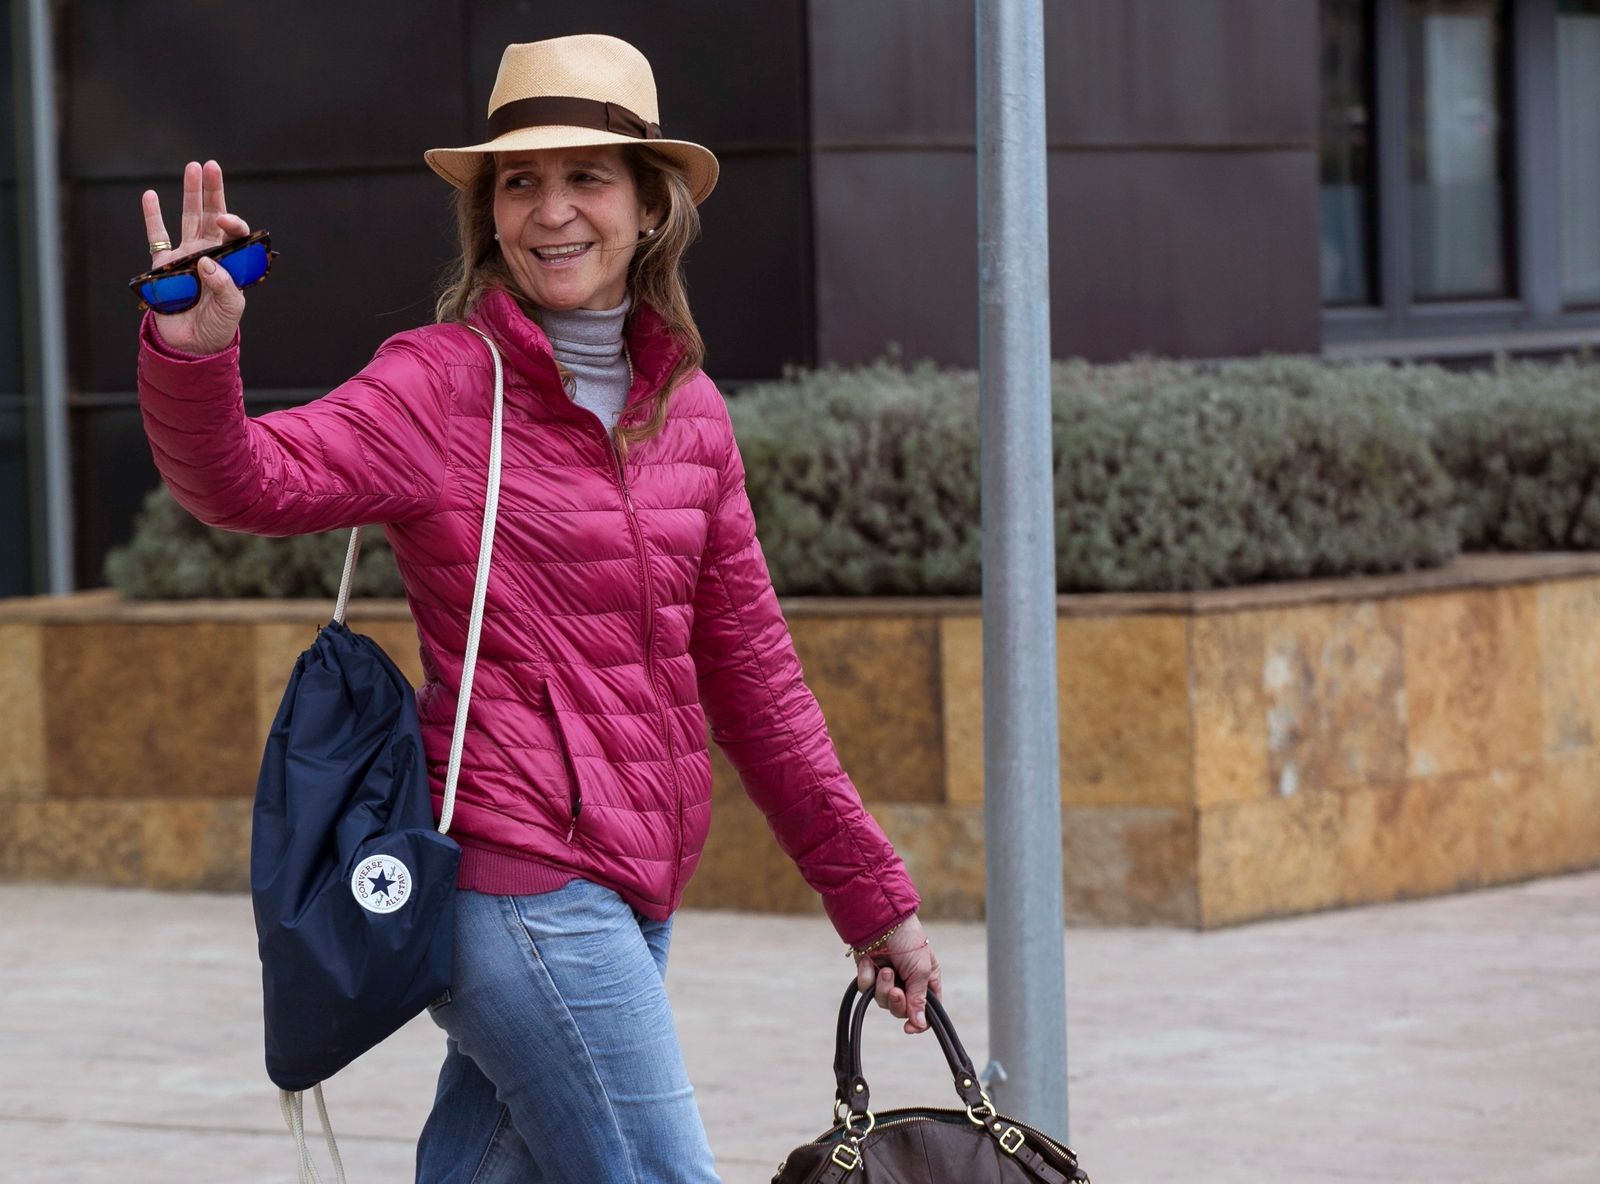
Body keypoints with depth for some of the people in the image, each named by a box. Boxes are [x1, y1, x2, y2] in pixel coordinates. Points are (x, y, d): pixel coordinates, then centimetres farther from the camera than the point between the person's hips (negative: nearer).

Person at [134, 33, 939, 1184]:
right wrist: (193, 356, -44)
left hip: (634, 892, 7)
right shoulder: (445, 380, -6)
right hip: (523, 884, -6)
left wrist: (869, 892, 18)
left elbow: (750, 675, 17)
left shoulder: (686, 402, 12)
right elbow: (252, 480, -23)